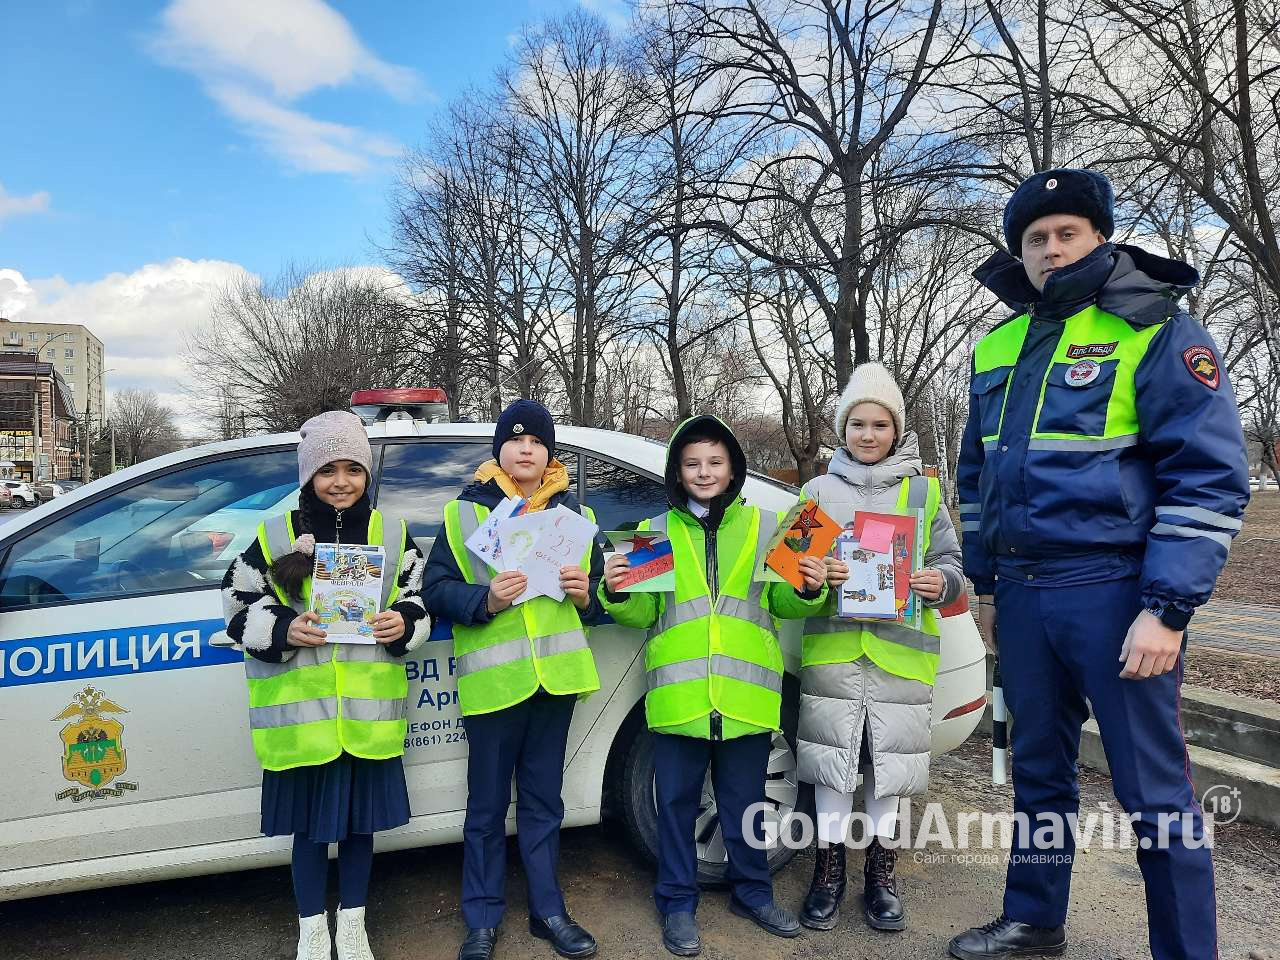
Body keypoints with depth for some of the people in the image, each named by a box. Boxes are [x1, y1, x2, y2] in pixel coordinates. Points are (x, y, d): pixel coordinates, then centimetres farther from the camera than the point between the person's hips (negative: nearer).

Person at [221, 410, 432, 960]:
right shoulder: (274, 535, 0)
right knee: (310, 822, 11)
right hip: (302, 709, -1)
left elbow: (421, 597, 11)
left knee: (360, 818, 14)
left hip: (369, 709, 1)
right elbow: (239, 604, 3)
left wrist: (405, 624, -11)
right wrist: (283, 630, -15)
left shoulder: (393, 534, 4)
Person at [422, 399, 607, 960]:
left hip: (555, 675, 3)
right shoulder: (465, 512, 1)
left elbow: (599, 592, 17)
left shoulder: (575, 514, 11)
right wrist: (485, 598, -20)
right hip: (492, 678, -2)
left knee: (542, 801, 14)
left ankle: (548, 910, 28)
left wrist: (586, 590, -5)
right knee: (487, 806, 8)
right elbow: (436, 591, -3)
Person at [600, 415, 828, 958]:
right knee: (677, 802, 9)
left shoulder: (764, 526, 8)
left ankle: (753, 892, 34)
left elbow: (779, 602, 7)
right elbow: (643, 612, 5)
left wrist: (808, 591, -13)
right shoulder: (655, 531, 6)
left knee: (746, 802, 14)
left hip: (746, 693, 1)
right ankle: (678, 903, 25)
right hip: (679, 694, 0)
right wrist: (616, 593, -14)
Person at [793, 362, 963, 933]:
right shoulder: (818, 489, 8)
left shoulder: (923, 490, 8)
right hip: (832, 645, 0)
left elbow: (950, 560, 9)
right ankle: (829, 870, 21)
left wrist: (942, 583, -13)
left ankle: (881, 873, 25)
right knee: (833, 759, 4)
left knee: (888, 759, 7)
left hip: (900, 648, 0)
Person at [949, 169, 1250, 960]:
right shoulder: (999, 348, 12)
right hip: (1022, 594, 6)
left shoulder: (1159, 331, -6)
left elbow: (1212, 478, -11)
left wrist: (1168, 608, -17)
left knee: (1153, 789, 2)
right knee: (1039, 768, 17)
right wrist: (985, 582, 18)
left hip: (1115, 593, -6)